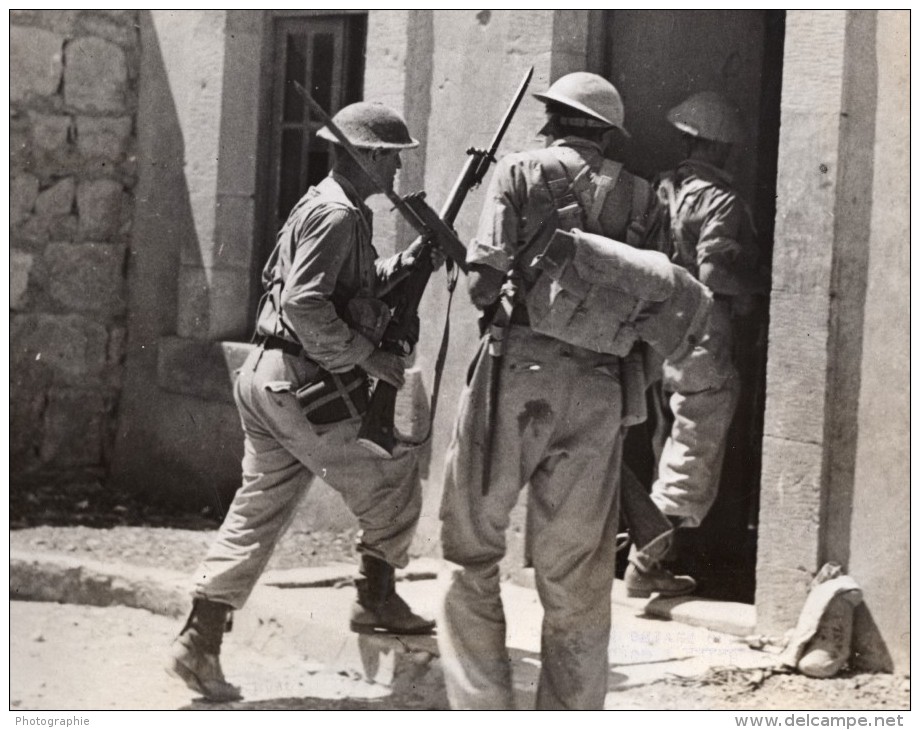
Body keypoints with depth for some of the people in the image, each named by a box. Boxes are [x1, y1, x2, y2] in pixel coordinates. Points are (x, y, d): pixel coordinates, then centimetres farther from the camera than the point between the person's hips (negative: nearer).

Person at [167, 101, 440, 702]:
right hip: (305, 384, -10)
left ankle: (200, 644, 6)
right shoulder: (336, 215, -14)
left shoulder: (331, 207, 18)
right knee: (394, 479, 7)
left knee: (258, 511, 9)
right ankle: (377, 601, 18)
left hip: (267, 381, 10)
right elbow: (305, 303, -23)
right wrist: (367, 356, -18)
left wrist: (411, 261, 13)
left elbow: (361, 285, 27)